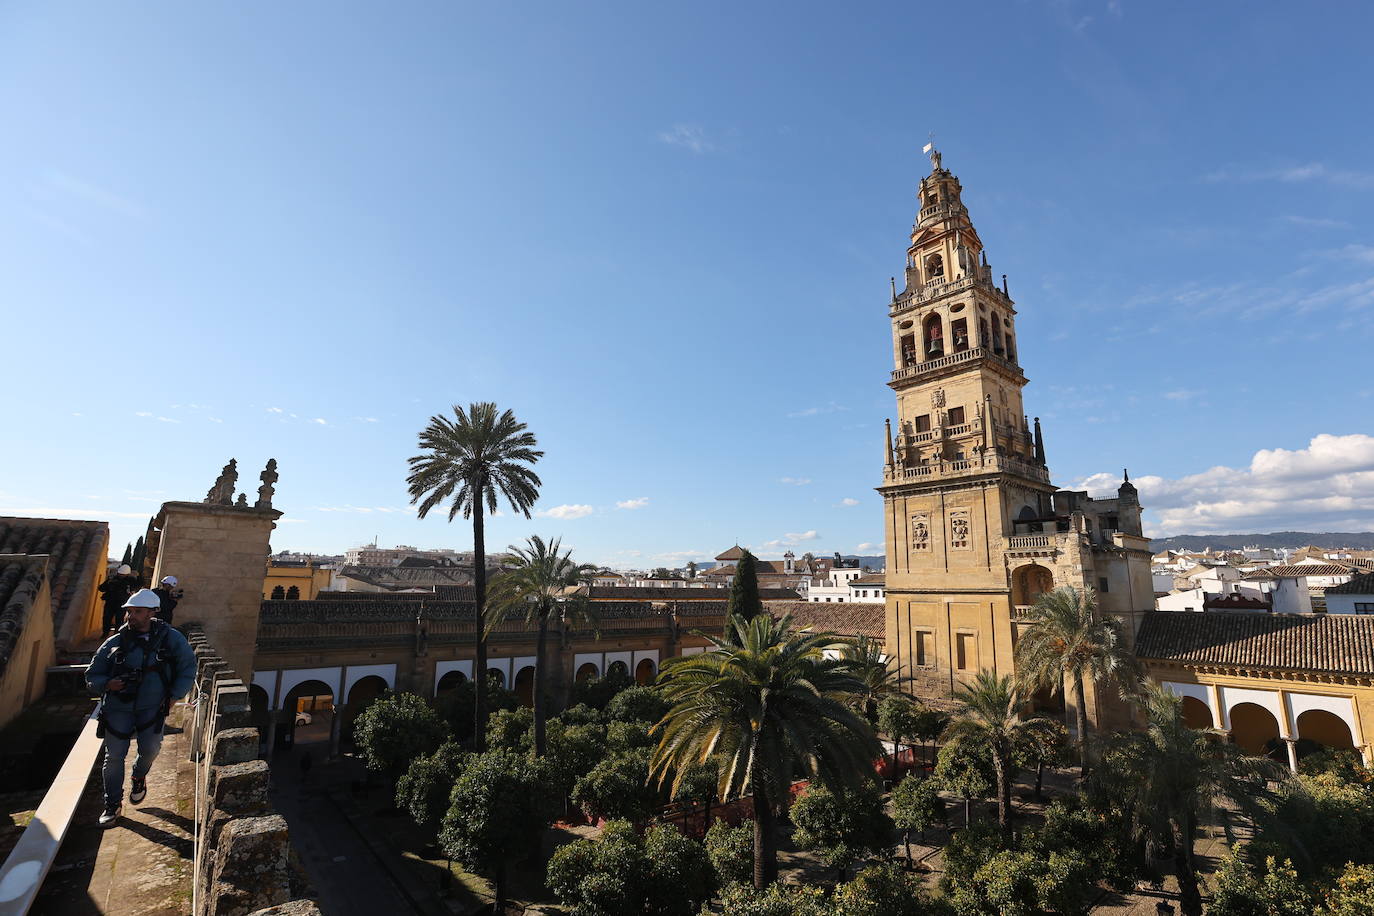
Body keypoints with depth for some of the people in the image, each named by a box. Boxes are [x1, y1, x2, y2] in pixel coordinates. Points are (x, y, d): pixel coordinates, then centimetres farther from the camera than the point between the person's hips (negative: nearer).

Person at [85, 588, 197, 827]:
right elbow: (92, 676, 9)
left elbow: (188, 664, 7)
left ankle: (139, 777, 25)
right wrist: (107, 684, -14)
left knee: (150, 748, -10)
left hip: (152, 706, -1)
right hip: (118, 706, 1)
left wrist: (175, 695, 1)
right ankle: (113, 804, 22)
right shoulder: (114, 643, -1)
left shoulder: (169, 637, -3)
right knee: (114, 755, 3)